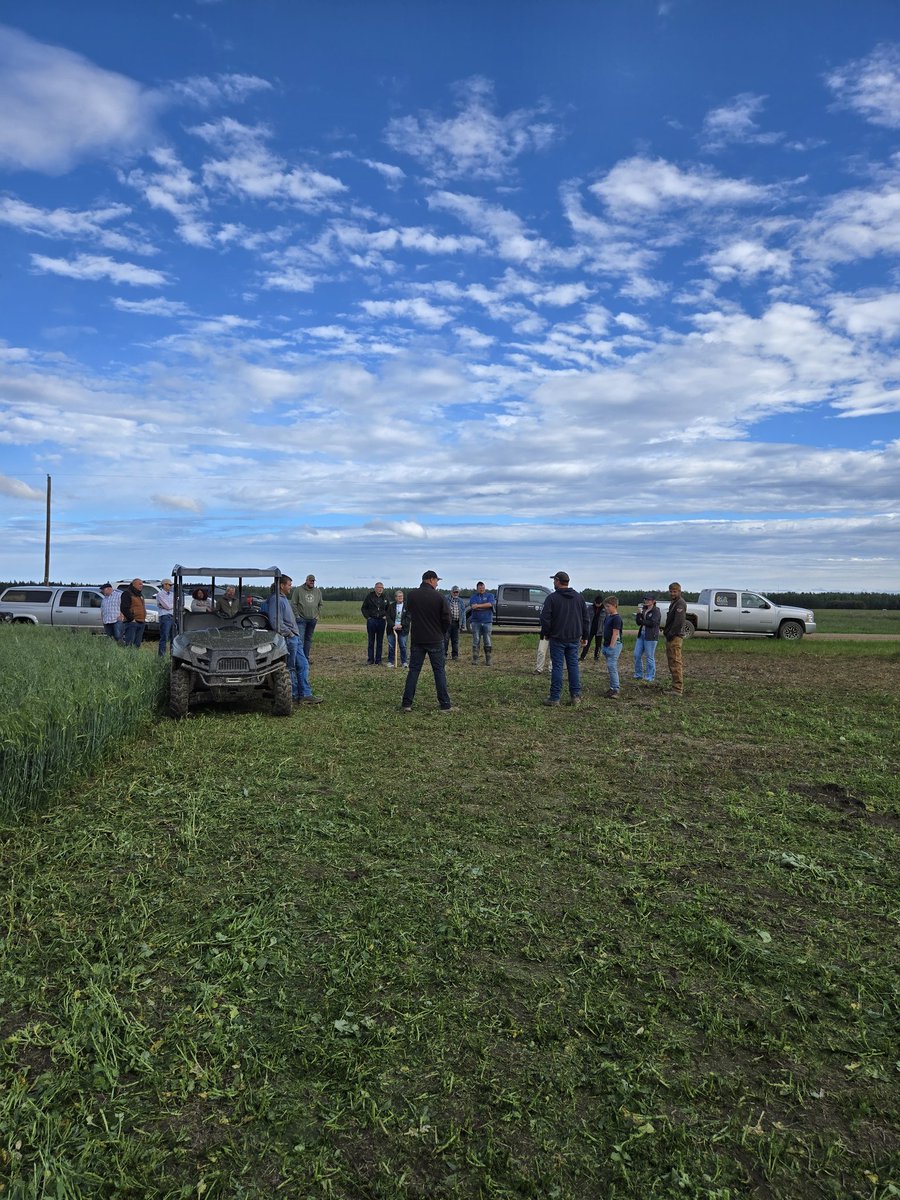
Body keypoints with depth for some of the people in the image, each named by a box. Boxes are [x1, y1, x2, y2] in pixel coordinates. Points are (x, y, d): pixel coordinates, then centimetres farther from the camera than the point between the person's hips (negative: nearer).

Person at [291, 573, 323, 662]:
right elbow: (293, 604, -2)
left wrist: (317, 615, 9)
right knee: (300, 639, -10)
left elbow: (320, 605, 21)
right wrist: (297, 615, -8)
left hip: (312, 620, 5)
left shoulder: (318, 591, 12)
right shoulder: (298, 590, -2)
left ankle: (306, 658, 15)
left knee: (309, 639, 9)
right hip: (301, 619, -4)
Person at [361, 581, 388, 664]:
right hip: (371, 621, -2)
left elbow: (388, 609, 21)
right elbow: (363, 608, 6)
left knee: (380, 642, 5)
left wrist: (386, 616, 5)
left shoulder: (384, 597, 7)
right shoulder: (369, 596, -1)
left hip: (381, 621, 2)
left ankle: (378, 660, 11)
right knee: (371, 642, 3)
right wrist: (367, 617, -4)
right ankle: (370, 660, 8)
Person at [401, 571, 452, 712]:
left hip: (417, 639, 3)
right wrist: (442, 633, 10)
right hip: (435, 640, -2)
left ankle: (406, 703, 5)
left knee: (414, 670, 8)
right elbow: (446, 619, -7)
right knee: (439, 671, 5)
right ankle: (445, 704, 7)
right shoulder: (440, 597, -11)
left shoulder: (412, 595, -1)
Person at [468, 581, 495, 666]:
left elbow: (490, 604, -11)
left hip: (487, 621, 0)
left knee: (488, 642, 0)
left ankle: (488, 661, 6)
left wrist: (478, 605, -10)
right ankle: (474, 660, 2)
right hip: (476, 621, 0)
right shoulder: (473, 596, 9)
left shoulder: (490, 595, 8)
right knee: (476, 642, -2)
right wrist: (485, 606, -9)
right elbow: (473, 606, -9)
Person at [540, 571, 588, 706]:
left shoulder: (552, 598, -9)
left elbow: (545, 618, -12)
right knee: (573, 665, 10)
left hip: (557, 638, -4)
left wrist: (546, 633, 3)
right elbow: (585, 618, 11)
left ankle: (554, 698, 1)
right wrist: (584, 636, 17)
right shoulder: (578, 597, 8)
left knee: (557, 667, -1)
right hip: (574, 639, 4)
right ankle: (576, 695, 11)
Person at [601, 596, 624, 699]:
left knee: (612, 667, -12)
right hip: (607, 645, 10)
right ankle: (612, 688, 19)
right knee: (610, 667, 13)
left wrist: (611, 646, -21)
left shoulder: (616, 618, -14)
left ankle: (615, 689, -10)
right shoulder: (608, 616, 13)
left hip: (614, 645, -10)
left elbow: (615, 633, -19)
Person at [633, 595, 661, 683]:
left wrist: (642, 621, -7)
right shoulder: (644, 610, 14)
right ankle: (638, 674, 20)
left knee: (649, 657, -2)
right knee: (637, 655, 8)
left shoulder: (656, 611, -8)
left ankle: (650, 677, 7)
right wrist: (638, 614, -6)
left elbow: (652, 623, -19)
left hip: (650, 636, -8)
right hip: (641, 634, 8)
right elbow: (638, 622, 11)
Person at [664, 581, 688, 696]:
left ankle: (677, 689, -10)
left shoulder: (680, 603, -13)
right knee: (672, 662, 15)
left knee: (675, 663, -10)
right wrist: (666, 632, 12)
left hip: (675, 637, -11)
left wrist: (670, 634, -18)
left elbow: (678, 622, -22)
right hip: (671, 637, 11)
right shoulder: (673, 602, 20)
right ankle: (679, 687, 22)